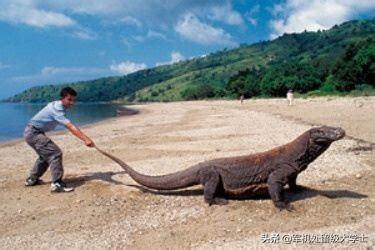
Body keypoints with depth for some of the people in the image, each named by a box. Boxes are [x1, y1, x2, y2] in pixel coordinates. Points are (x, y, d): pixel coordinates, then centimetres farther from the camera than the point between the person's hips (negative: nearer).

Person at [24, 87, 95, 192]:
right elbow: (71, 127, -35)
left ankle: (32, 179, 34)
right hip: (33, 133, -10)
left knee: (46, 155, 22)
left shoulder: (57, 105, 5)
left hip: (32, 132, 10)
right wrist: (86, 139, -42)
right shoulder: (56, 109, -24)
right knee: (55, 153, -17)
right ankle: (57, 184, -17)